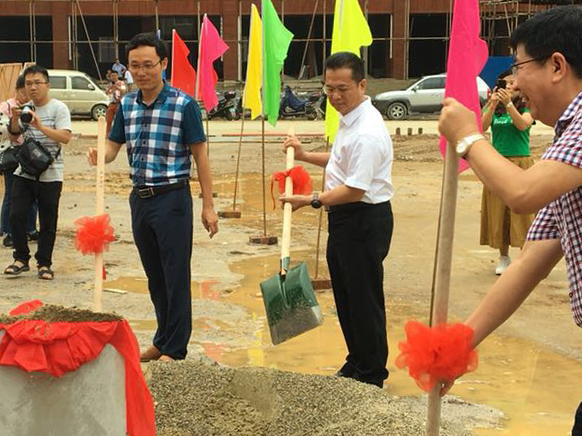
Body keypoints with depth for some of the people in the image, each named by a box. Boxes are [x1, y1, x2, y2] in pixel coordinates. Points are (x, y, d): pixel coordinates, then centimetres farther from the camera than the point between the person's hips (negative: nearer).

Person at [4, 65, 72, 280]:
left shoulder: (58, 108, -6)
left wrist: (40, 126, -27)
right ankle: (21, 258, 12)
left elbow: (66, 137, -18)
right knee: (16, 215, -2)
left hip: (50, 175, -4)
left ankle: (44, 263, 14)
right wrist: (15, 118, -11)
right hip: (25, 172, 4)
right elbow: (14, 133, 7)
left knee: (48, 222, 2)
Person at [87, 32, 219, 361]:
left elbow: (200, 155, -6)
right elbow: (113, 146, 10)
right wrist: (100, 156, -15)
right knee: (154, 275, 15)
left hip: (172, 198, -6)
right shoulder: (127, 105, 7)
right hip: (140, 198, 6)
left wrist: (208, 205, -9)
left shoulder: (184, 104, -8)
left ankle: (175, 349, 9)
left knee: (176, 275, -1)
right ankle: (163, 341, 27)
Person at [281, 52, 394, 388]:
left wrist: (312, 201, -21)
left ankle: (372, 374, 15)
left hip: (365, 221, -11)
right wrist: (305, 155, 16)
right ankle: (356, 363, 34)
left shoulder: (367, 133, -24)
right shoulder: (350, 120, 10)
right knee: (345, 294, 19)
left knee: (364, 298, 0)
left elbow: (355, 189, -26)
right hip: (345, 218, 11)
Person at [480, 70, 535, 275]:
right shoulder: (494, 109, 8)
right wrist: (493, 104, -25)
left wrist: (508, 103, -30)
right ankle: (503, 257, 15)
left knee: (522, 211, -6)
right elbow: (483, 126, -11)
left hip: (520, 162, -3)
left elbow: (522, 124, -19)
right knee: (498, 211, 5)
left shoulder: (527, 108, 2)